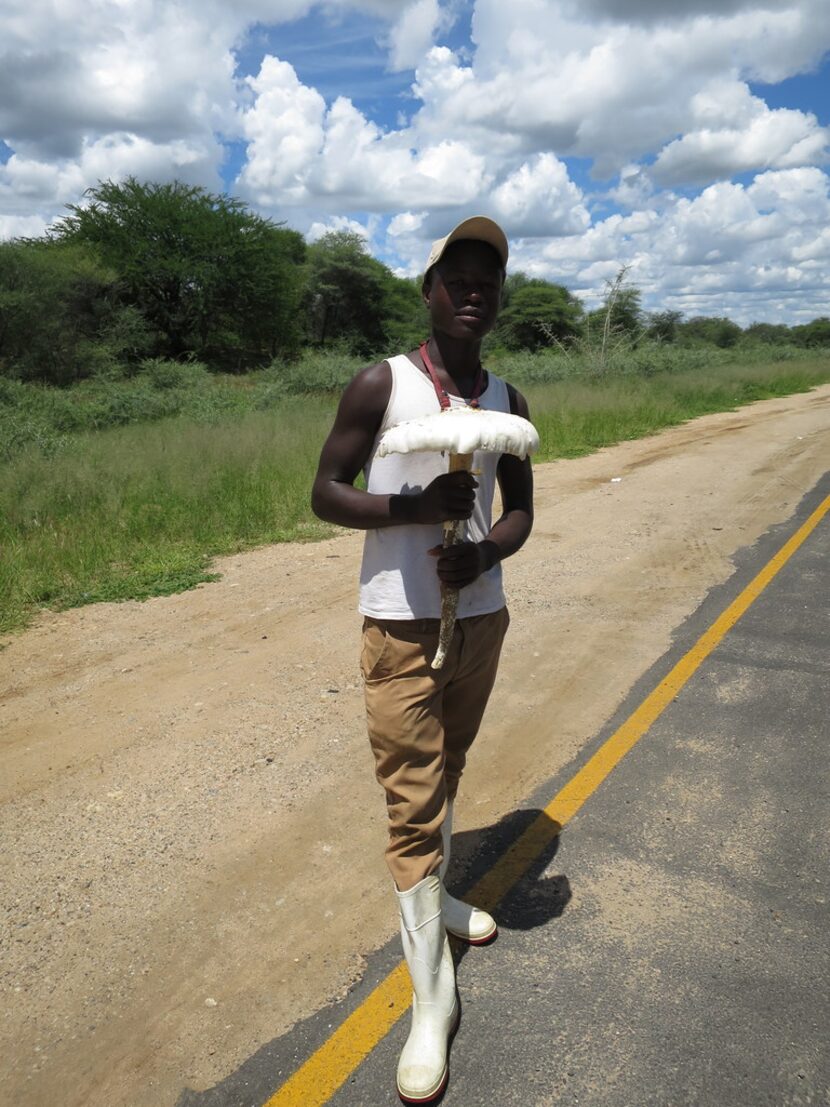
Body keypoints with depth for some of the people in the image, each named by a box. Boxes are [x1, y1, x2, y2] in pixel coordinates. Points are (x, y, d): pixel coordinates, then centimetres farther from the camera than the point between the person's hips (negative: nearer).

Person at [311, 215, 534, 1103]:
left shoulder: (507, 402, 6)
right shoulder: (380, 386, -9)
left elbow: (520, 511, 10)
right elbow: (325, 494, -8)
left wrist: (483, 554, -13)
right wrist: (416, 507, -25)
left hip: (482, 616, 5)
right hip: (401, 625, -5)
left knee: (446, 772, 22)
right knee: (413, 801, -1)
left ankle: (437, 896, 47)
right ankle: (432, 1001, 13)